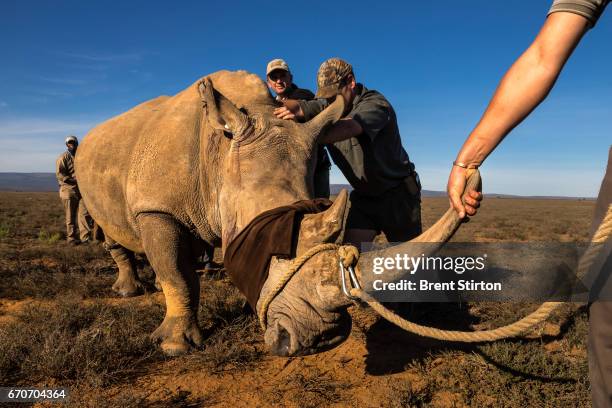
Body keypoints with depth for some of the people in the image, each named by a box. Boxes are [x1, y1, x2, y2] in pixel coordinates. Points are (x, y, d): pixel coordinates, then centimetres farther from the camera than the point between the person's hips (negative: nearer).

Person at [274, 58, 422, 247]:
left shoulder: (375, 103, -21)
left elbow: (347, 128, -41)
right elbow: (296, 107, -23)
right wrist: (289, 109, -47)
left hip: (398, 193, -5)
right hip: (363, 197, 5)